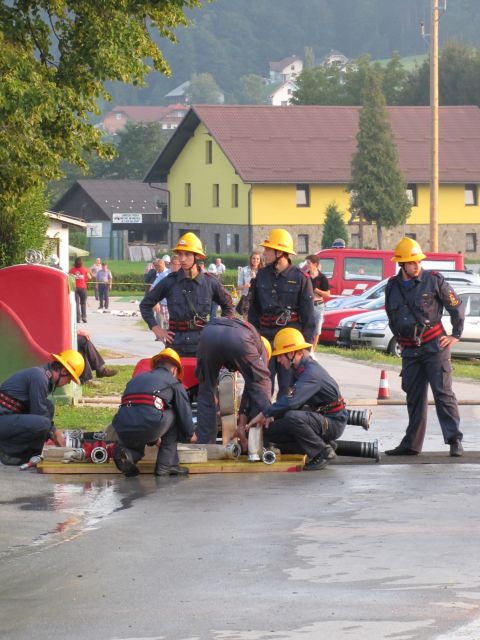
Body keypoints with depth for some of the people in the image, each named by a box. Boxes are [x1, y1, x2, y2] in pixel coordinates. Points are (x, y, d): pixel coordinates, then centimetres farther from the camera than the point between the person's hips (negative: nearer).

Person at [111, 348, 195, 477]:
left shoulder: (136, 379, 33)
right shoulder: (173, 382, 18)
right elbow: (185, 414, 20)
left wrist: (154, 440, 52)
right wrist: (189, 436, 42)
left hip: (123, 432, 5)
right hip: (149, 427, -5)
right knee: (172, 416, 24)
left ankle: (127, 452, 2)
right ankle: (166, 465, 19)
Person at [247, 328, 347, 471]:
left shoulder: (312, 372, -24)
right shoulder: (300, 370, 8)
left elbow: (291, 401, -34)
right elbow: (290, 399, 13)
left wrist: (264, 414, -24)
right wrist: (270, 415, -4)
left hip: (334, 422, -9)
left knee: (292, 417, -36)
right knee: (268, 430, 2)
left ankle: (323, 452, -14)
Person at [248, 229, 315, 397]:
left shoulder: (300, 278, -4)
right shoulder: (261, 276, 9)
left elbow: (308, 314, -1)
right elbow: (253, 309, 16)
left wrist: (306, 341, -5)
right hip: (266, 336, 4)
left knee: (288, 386, -2)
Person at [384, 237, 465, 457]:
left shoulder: (433, 280, -5)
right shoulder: (392, 287, 8)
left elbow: (456, 306, 2)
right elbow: (391, 317, 23)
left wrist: (456, 335, 1)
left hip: (434, 346, -5)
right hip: (409, 350, 5)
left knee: (443, 393, -9)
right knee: (414, 397, 10)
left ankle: (455, 441, -10)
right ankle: (411, 444, 16)